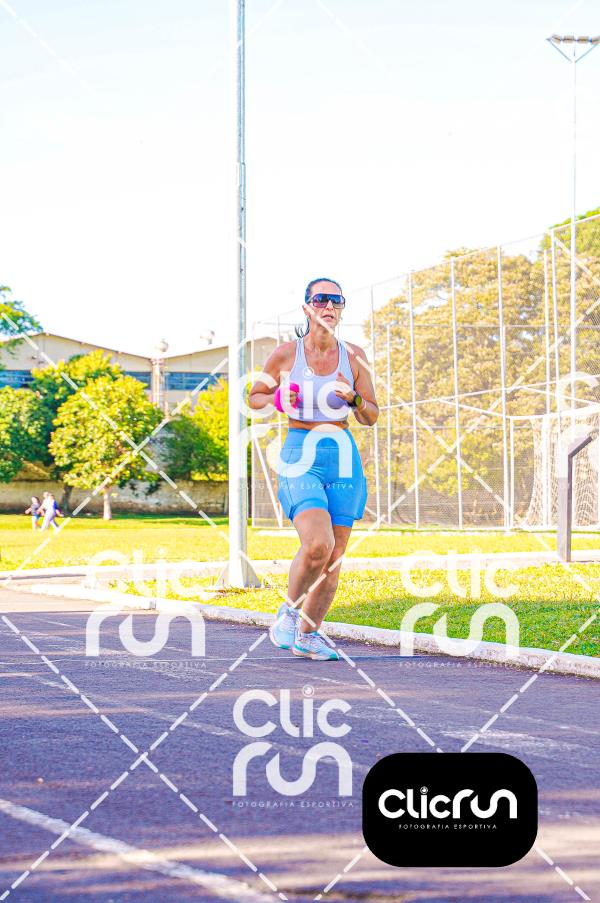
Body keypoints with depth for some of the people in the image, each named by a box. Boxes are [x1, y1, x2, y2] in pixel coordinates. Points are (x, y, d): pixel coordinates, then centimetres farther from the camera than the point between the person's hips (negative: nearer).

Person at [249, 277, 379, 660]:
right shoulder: (285, 354, -2)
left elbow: (372, 417, 9)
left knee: (334, 556, 3)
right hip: (300, 458, -3)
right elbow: (254, 397, 12)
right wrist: (279, 399, -9)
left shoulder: (354, 355, 4)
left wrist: (353, 398, -12)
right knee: (318, 544, -23)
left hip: (344, 458, 3)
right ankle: (289, 610, 3)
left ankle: (307, 634, 20)